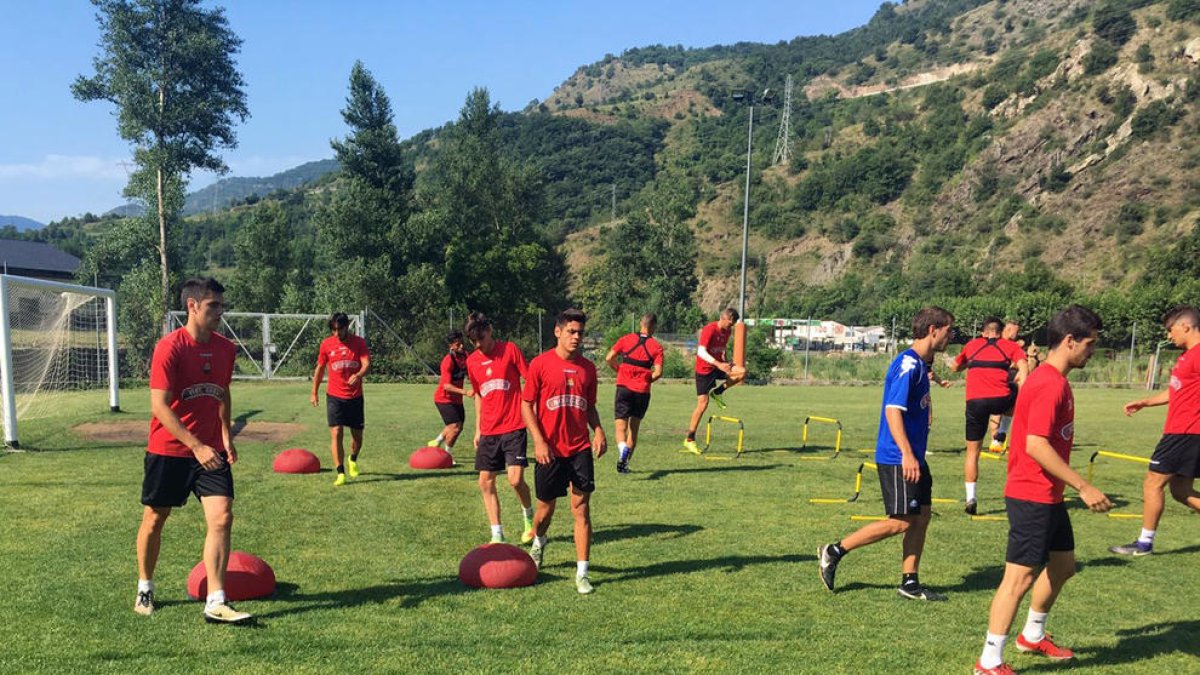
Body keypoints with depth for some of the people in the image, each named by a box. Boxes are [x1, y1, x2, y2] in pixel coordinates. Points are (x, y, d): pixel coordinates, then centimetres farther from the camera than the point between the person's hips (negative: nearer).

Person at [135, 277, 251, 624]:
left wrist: (225, 434, 9)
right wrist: (196, 446, -24)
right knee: (154, 518, 11)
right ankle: (145, 589, 34)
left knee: (222, 517, -9)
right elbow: (159, 406, -19)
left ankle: (215, 603, -4)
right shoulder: (169, 347, -15)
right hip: (168, 450, -4)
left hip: (211, 450, 4)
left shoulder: (226, 349, 2)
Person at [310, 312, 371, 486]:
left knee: (357, 435, 11)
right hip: (334, 397, 0)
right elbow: (320, 368, 11)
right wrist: (314, 392, 12)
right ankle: (340, 473, -8)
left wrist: (358, 375, -37)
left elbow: (367, 365, -16)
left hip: (355, 397, 0)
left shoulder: (359, 343, -5)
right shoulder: (326, 344, -1)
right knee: (336, 433, -13)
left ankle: (353, 460, 41)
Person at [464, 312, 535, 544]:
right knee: (485, 482, 3)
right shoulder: (472, 361, 9)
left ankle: (529, 516, 17)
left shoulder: (510, 350, -5)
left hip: (513, 427, -5)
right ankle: (497, 536, 13)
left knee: (515, 479, -13)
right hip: (488, 431, 5)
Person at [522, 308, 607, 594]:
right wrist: (539, 441, -12)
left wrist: (598, 430, -1)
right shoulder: (540, 364, -5)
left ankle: (582, 573, 5)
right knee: (546, 506, 12)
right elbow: (527, 405, -4)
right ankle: (538, 542, 46)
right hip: (550, 450, -2)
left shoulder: (587, 367, 6)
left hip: (581, 449, 2)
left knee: (581, 508, -1)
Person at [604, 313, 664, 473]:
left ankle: (623, 450, -32)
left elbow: (608, 358, 0)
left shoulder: (627, 339, 4)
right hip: (642, 391, 1)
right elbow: (658, 372, -9)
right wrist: (646, 380, 10)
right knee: (634, 427, 15)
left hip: (624, 388, 0)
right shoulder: (657, 347, 0)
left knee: (621, 427, -2)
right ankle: (625, 463, 15)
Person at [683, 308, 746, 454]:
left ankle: (717, 392, 4)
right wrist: (718, 364, -38)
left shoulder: (727, 331, 4)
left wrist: (725, 361, 3)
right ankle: (689, 440, 3)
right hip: (704, 370, -7)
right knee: (703, 404, -8)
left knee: (742, 372, -17)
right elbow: (701, 352, -29)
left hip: (718, 366, 7)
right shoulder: (709, 330, -20)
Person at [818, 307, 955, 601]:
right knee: (901, 521, -6)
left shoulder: (919, 365, 14)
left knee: (921, 516, 10)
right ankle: (834, 552, 3)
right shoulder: (908, 364, -17)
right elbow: (892, 410, -23)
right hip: (898, 459, -10)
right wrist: (907, 454, -26)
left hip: (913, 458, 10)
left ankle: (910, 582, 18)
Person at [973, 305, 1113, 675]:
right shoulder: (1049, 385, -20)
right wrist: (1084, 486, -24)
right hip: (1032, 497, -11)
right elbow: (1036, 445, -27)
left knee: (1063, 565, 22)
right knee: (1020, 576, -6)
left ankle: (1033, 636, 40)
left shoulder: (1054, 380, 12)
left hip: (1048, 496, 11)